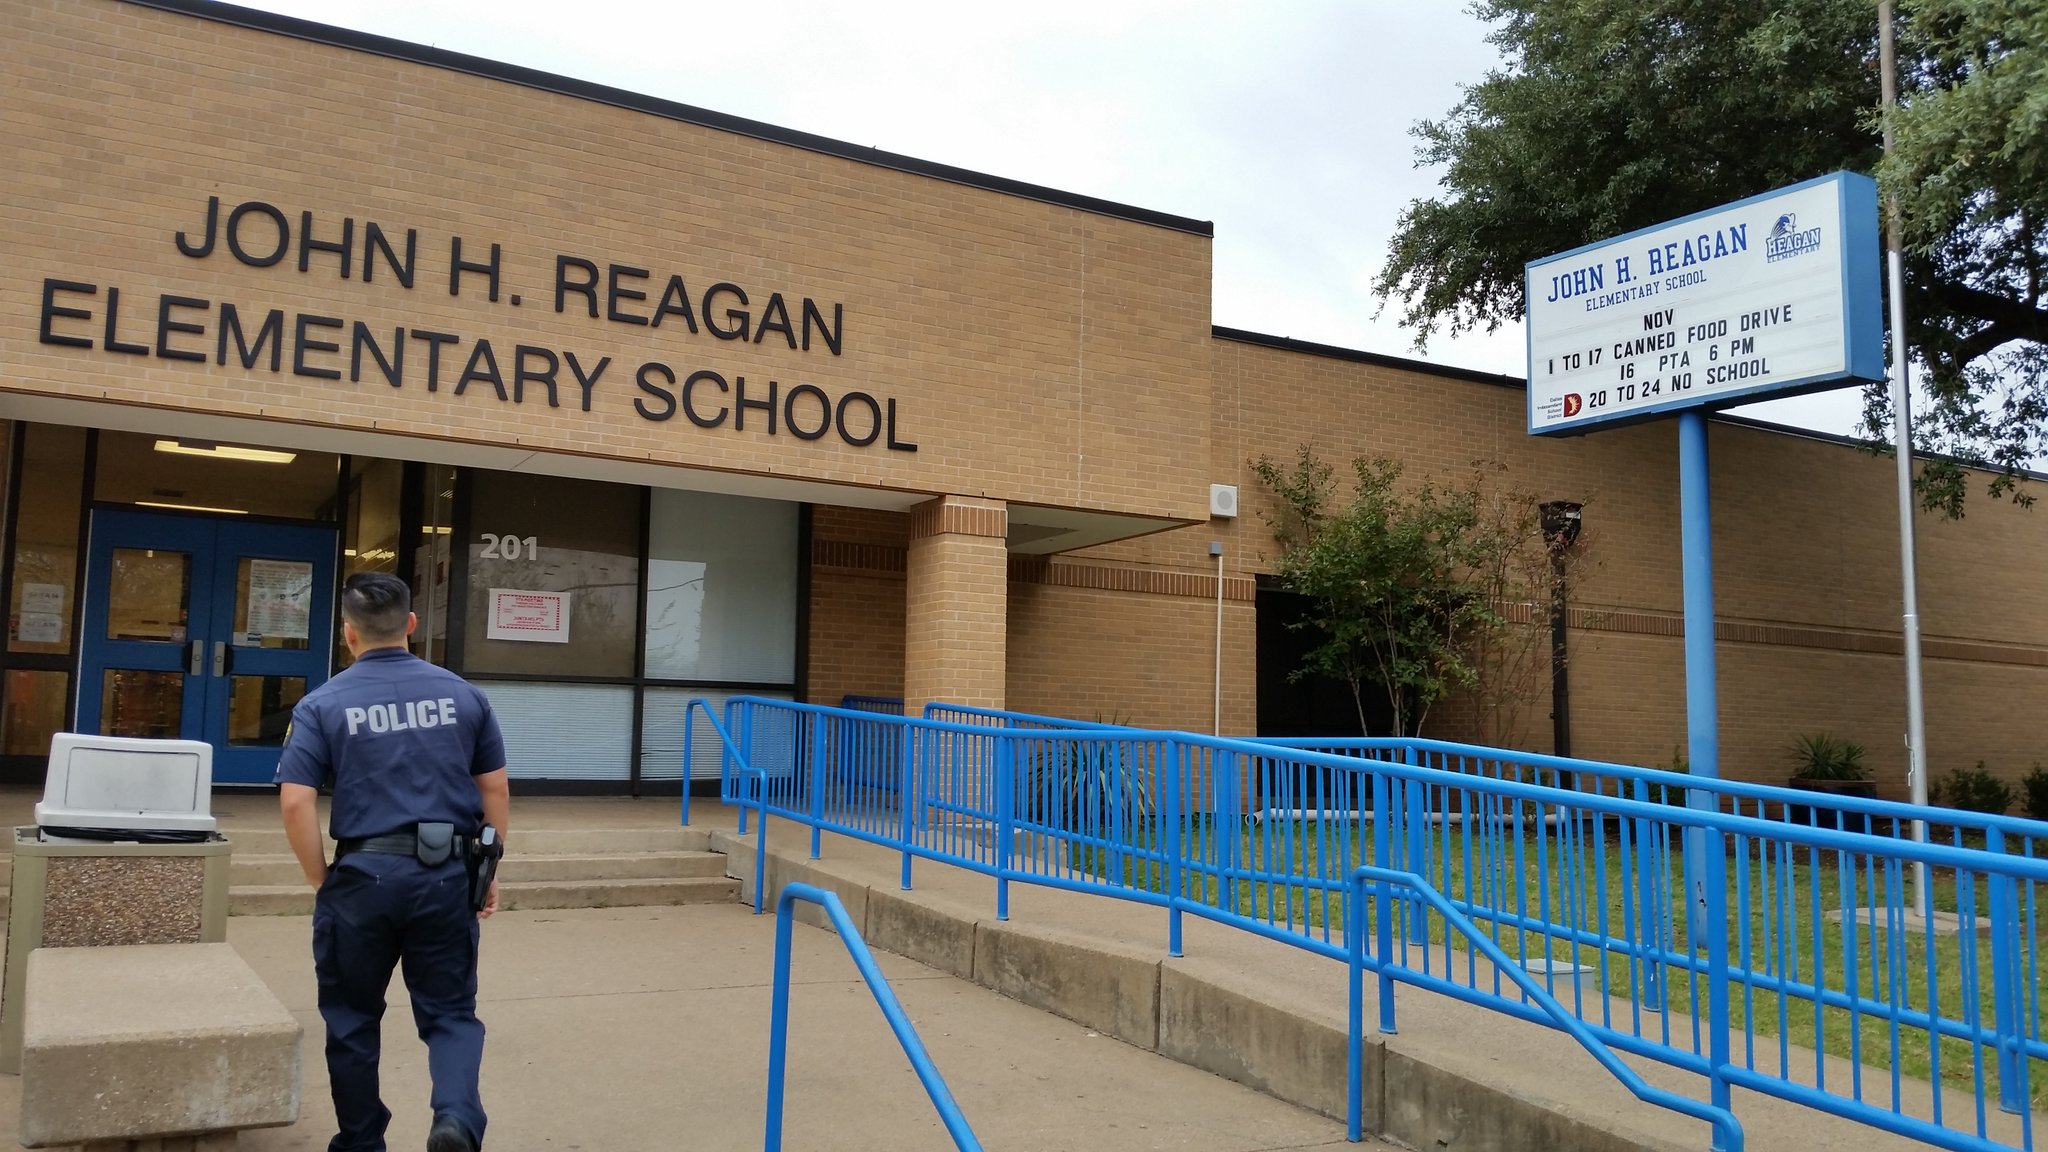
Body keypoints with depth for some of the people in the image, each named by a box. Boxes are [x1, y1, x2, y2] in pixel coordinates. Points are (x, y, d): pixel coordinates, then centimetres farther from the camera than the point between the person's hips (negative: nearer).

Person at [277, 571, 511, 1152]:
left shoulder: (323, 704, -3)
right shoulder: (462, 694, 3)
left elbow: (296, 804, -10)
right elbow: (496, 789, 5)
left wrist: (321, 881, 3)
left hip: (363, 875, -1)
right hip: (446, 877, 1)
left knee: (352, 1018, 17)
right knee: (450, 1012, 10)